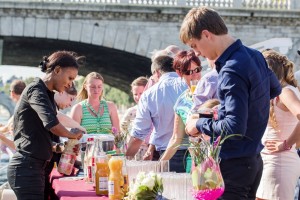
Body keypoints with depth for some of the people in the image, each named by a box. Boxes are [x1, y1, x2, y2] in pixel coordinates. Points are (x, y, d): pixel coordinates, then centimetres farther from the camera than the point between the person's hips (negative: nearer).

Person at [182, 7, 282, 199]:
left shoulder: (232, 71, -22)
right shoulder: (254, 55, 6)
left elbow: (234, 128, -27)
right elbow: (275, 88, 26)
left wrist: (199, 124, -11)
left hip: (233, 164, -10)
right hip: (253, 160, 10)